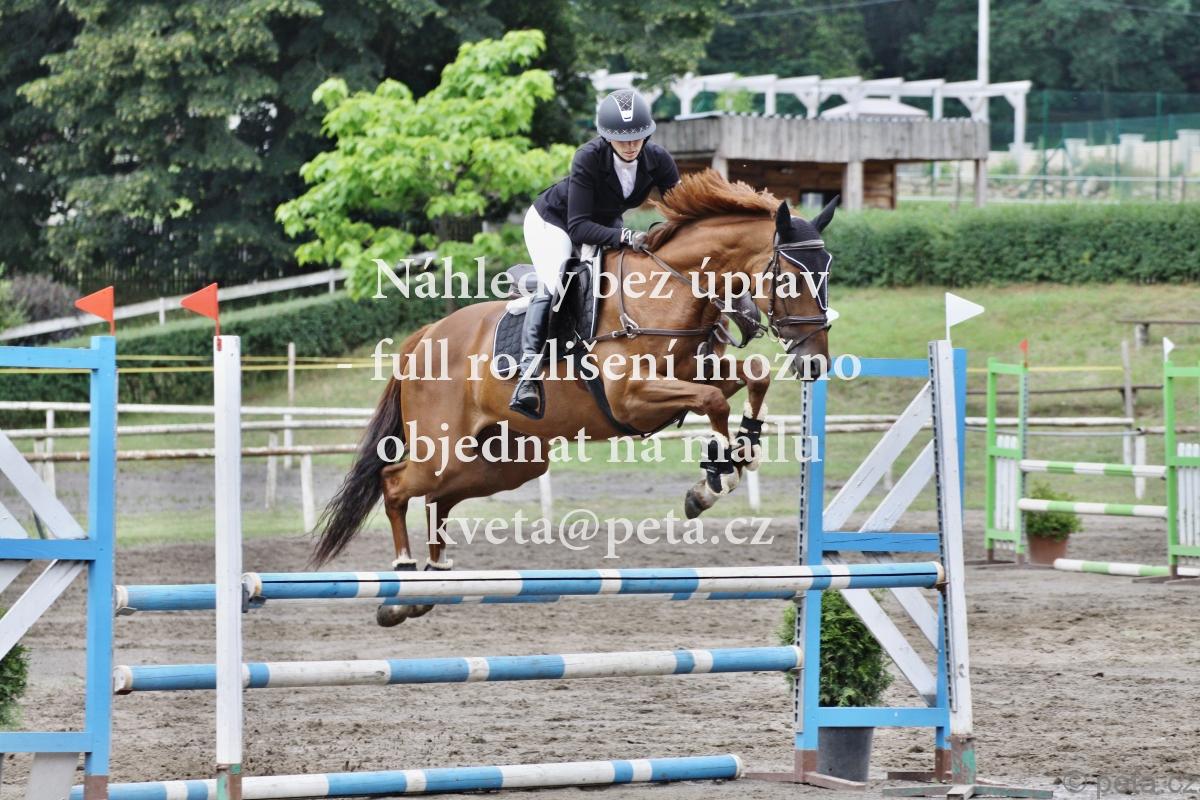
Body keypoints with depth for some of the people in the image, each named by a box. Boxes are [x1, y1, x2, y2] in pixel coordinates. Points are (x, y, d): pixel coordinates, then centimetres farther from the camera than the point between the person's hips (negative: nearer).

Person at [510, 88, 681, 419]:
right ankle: (529, 372, -39)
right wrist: (626, 237, -50)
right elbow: (578, 227, -36)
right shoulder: (589, 158, -34)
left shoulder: (658, 161, -21)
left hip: (606, 225, 7)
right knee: (551, 286, -29)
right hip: (553, 220, -7)